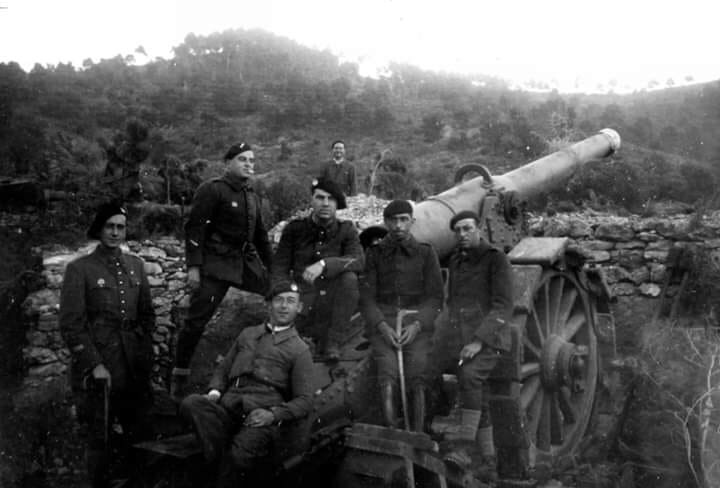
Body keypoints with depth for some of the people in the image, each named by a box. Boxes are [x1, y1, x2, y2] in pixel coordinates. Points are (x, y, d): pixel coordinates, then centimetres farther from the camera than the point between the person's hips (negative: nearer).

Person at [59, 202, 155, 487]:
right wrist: (95, 365, -14)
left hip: (135, 368, 5)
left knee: (139, 432, 13)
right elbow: (71, 324, -9)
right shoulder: (79, 269, -7)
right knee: (100, 439, 6)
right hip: (99, 369, -4)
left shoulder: (135, 265, 7)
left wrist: (146, 353, 7)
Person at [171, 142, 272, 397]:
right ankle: (179, 378, 7)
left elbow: (261, 236, 23)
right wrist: (193, 266, -19)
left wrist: (273, 268, 19)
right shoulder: (212, 190, -7)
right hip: (215, 264, -7)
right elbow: (194, 228, -12)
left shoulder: (252, 196, 17)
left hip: (243, 261, 8)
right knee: (196, 320, -7)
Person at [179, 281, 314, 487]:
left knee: (240, 454, -36)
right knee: (191, 404, -28)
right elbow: (222, 369, 28)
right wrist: (214, 392, 5)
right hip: (228, 408, 4)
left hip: (261, 417, -4)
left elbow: (304, 401, 6)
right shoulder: (247, 334, 27)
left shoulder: (300, 350, 13)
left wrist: (273, 414, -12)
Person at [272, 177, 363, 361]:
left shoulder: (346, 230, 3)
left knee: (349, 278, -29)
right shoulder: (295, 229, 5)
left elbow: (358, 260, -16)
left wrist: (323, 264, -33)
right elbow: (279, 269, 1)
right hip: (302, 305, 0)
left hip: (332, 304, 0)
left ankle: (332, 342, -19)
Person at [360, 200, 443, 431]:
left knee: (416, 380, -18)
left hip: (417, 323, 0)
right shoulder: (375, 253, 11)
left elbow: (435, 297, 6)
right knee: (388, 378, -20)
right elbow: (366, 298, 7)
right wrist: (383, 327, -9)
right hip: (383, 323, 0)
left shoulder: (426, 253, 10)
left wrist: (417, 325, -10)